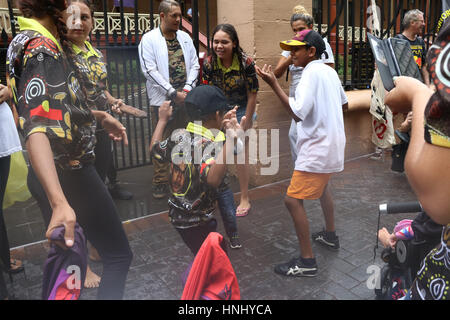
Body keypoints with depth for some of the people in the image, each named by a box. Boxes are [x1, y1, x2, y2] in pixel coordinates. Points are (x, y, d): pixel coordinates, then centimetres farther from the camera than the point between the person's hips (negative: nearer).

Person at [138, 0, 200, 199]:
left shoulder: (185, 37, 11)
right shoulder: (149, 39, -3)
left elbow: (194, 65, 10)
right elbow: (150, 70, -10)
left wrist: (188, 89, -6)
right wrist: (174, 93, -13)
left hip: (185, 98, 4)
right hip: (162, 99, -4)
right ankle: (160, 182, 11)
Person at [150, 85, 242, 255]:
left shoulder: (179, 135, -4)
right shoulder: (208, 146, -26)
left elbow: (155, 150, 15)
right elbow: (213, 179, -44)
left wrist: (162, 120, 25)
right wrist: (231, 139, -50)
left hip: (177, 214, 8)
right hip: (198, 222, -8)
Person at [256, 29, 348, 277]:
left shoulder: (311, 72, -16)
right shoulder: (329, 71, 11)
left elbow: (297, 113, -25)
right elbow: (344, 104, 21)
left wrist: (274, 84, -25)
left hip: (318, 149, -11)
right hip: (333, 143, 11)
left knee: (293, 199, -8)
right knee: (321, 185, 30)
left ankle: (307, 261, 0)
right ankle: (330, 236, 46)